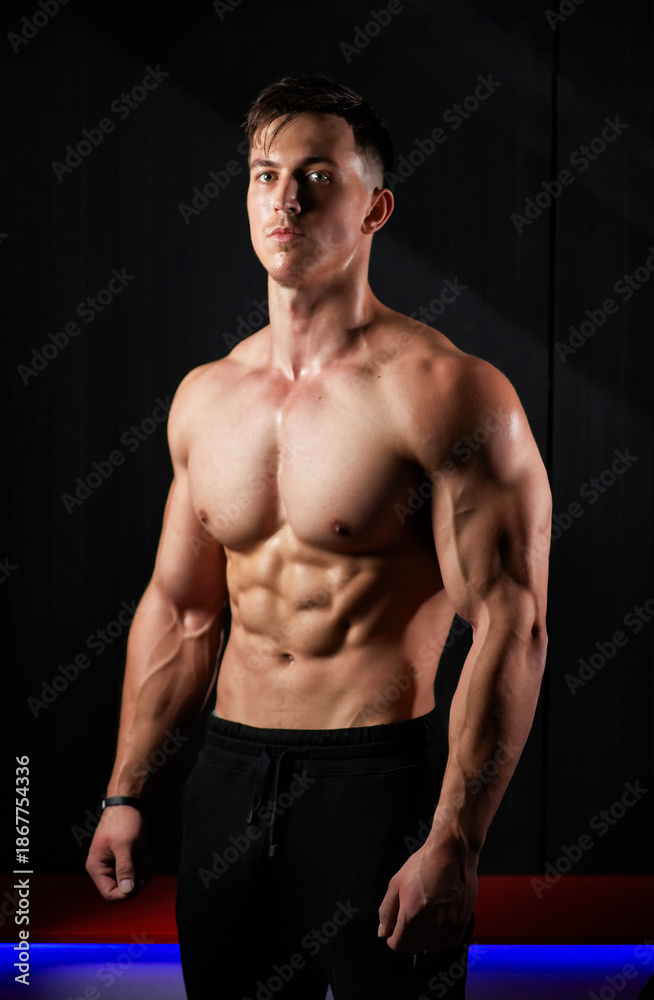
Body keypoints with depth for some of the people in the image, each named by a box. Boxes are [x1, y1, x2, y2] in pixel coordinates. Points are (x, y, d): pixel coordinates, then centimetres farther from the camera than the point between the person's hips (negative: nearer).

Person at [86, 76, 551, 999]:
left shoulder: (445, 393, -12)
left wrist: (452, 846, -19)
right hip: (228, 778, 6)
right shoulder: (204, 396, 8)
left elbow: (511, 628, -15)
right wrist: (125, 794, 14)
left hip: (380, 779, -5)